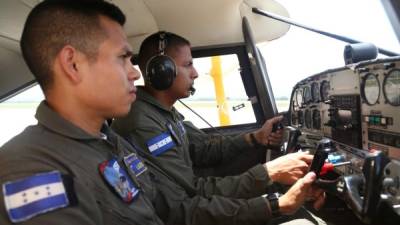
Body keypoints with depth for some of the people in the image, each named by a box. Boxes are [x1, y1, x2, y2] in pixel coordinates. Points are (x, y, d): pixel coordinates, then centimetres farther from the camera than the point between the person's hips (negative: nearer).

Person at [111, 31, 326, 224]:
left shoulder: (165, 111, 6)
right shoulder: (141, 126, -26)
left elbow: (204, 150, 10)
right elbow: (194, 193, -25)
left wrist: (256, 138, 0)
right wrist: (269, 173, -25)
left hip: (187, 205, 8)